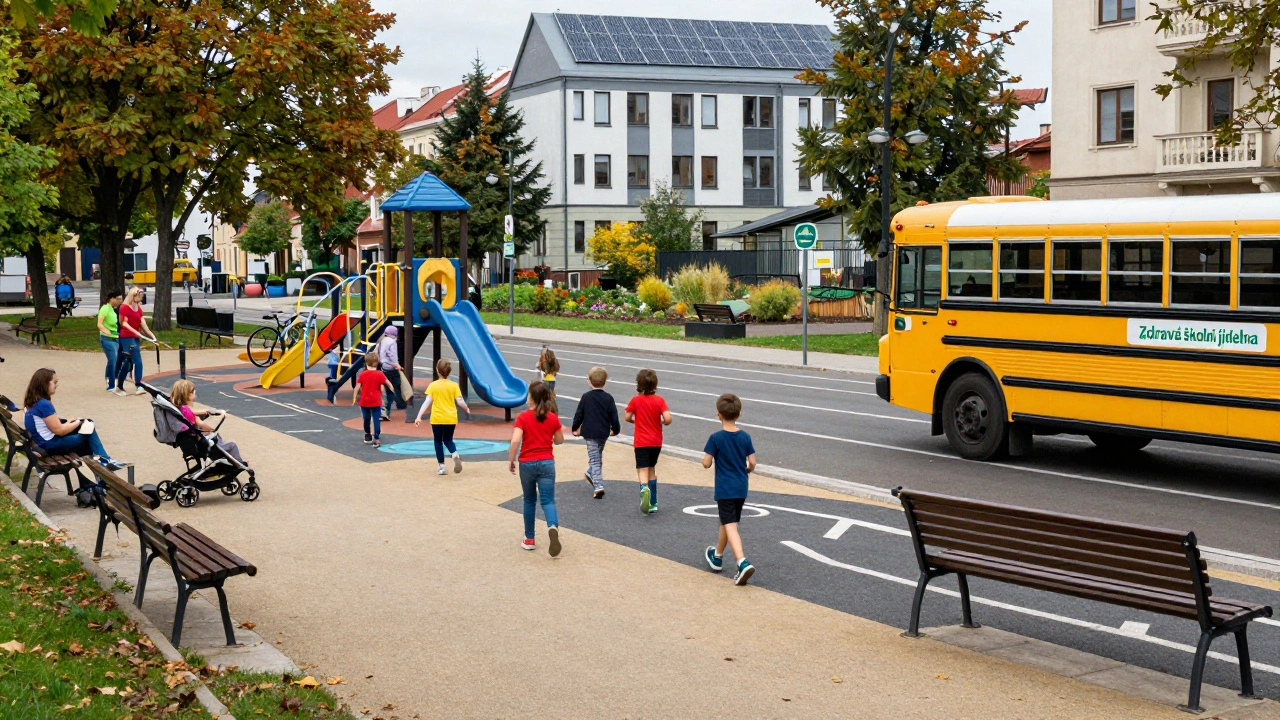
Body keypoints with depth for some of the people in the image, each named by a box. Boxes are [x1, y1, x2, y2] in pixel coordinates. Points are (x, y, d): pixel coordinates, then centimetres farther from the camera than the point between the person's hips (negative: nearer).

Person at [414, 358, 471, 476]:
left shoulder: (433, 385, -6)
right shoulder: (454, 385, -3)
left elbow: (427, 402, -13)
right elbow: (460, 402, -6)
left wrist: (419, 416, -15)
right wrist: (467, 410, 13)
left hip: (437, 419, -2)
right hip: (451, 419, 2)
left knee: (438, 442, 12)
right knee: (448, 440, 18)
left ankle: (442, 467, 9)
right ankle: (455, 455, -12)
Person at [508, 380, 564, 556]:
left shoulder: (523, 417, -8)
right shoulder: (553, 418, 0)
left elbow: (515, 440, -17)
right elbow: (560, 440, 12)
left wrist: (510, 460, -5)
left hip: (527, 463, -1)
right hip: (547, 463, 1)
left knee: (529, 501, 16)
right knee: (547, 500, -3)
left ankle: (529, 539, 22)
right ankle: (553, 526, -34)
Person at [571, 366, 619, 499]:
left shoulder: (586, 397, -7)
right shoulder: (608, 398, -4)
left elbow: (578, 414, -1)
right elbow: (614, 417, -1)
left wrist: (575, 428, 15)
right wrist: (615, 429, 16)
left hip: (590, 433, -2)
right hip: (604, 433, 3)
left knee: (594, 459, -4)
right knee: (598, 455, 27)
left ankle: (598, 486, -16)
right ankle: (591, 474, 41)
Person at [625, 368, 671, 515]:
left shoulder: (636, 400, -7)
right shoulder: (659, 400, -5)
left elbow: (628, 418, -2)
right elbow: (668, 419, -15)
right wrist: (661, 422, 7)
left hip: (641, 442, -3)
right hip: (656, 442, 3)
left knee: (643, 470, -6)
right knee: (651, 469, 18)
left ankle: (644, 488, -40)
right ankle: (653, 503, 22)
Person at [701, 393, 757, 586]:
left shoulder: (716, 438, -13)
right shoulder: (745, 437, -2)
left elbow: (706, 463, -13)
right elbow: (752, 464, -2)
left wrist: (706, 457, 9)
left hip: (724, 489, -5)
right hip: (741, 489, 5)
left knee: (730, 526, -7)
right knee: (726, 522, 22)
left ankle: (743, 563, -24)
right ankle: (717, 556, 38)